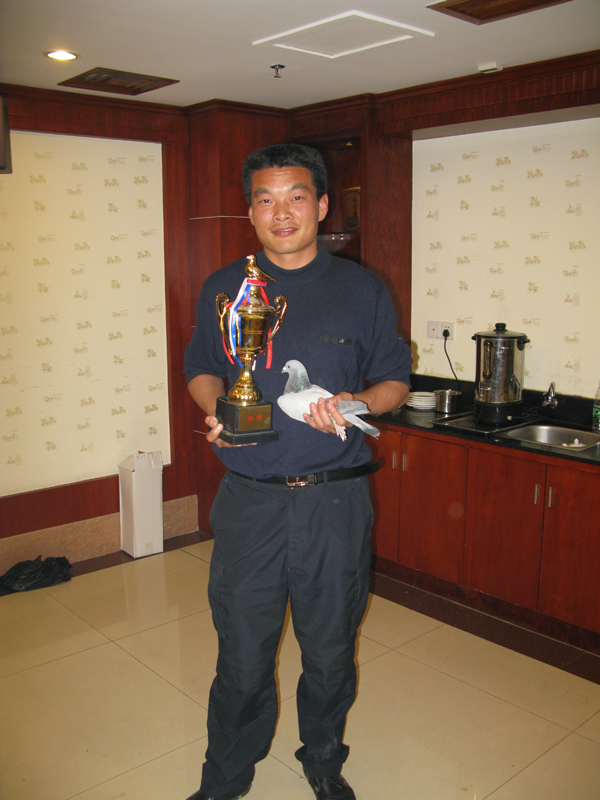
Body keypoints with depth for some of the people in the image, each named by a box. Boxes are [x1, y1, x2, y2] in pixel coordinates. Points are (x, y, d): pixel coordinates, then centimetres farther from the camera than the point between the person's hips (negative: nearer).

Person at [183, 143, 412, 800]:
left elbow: (395, 381, 6)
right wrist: (214, 407, -7)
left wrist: (355, 404, -16)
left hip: (335, 502, 0)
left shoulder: (362, 290, 2)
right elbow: (202, 368, 15)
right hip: (248, 500, 1)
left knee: (330, 649, 15)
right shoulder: (222, 288, 6)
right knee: (242, 653, 10)